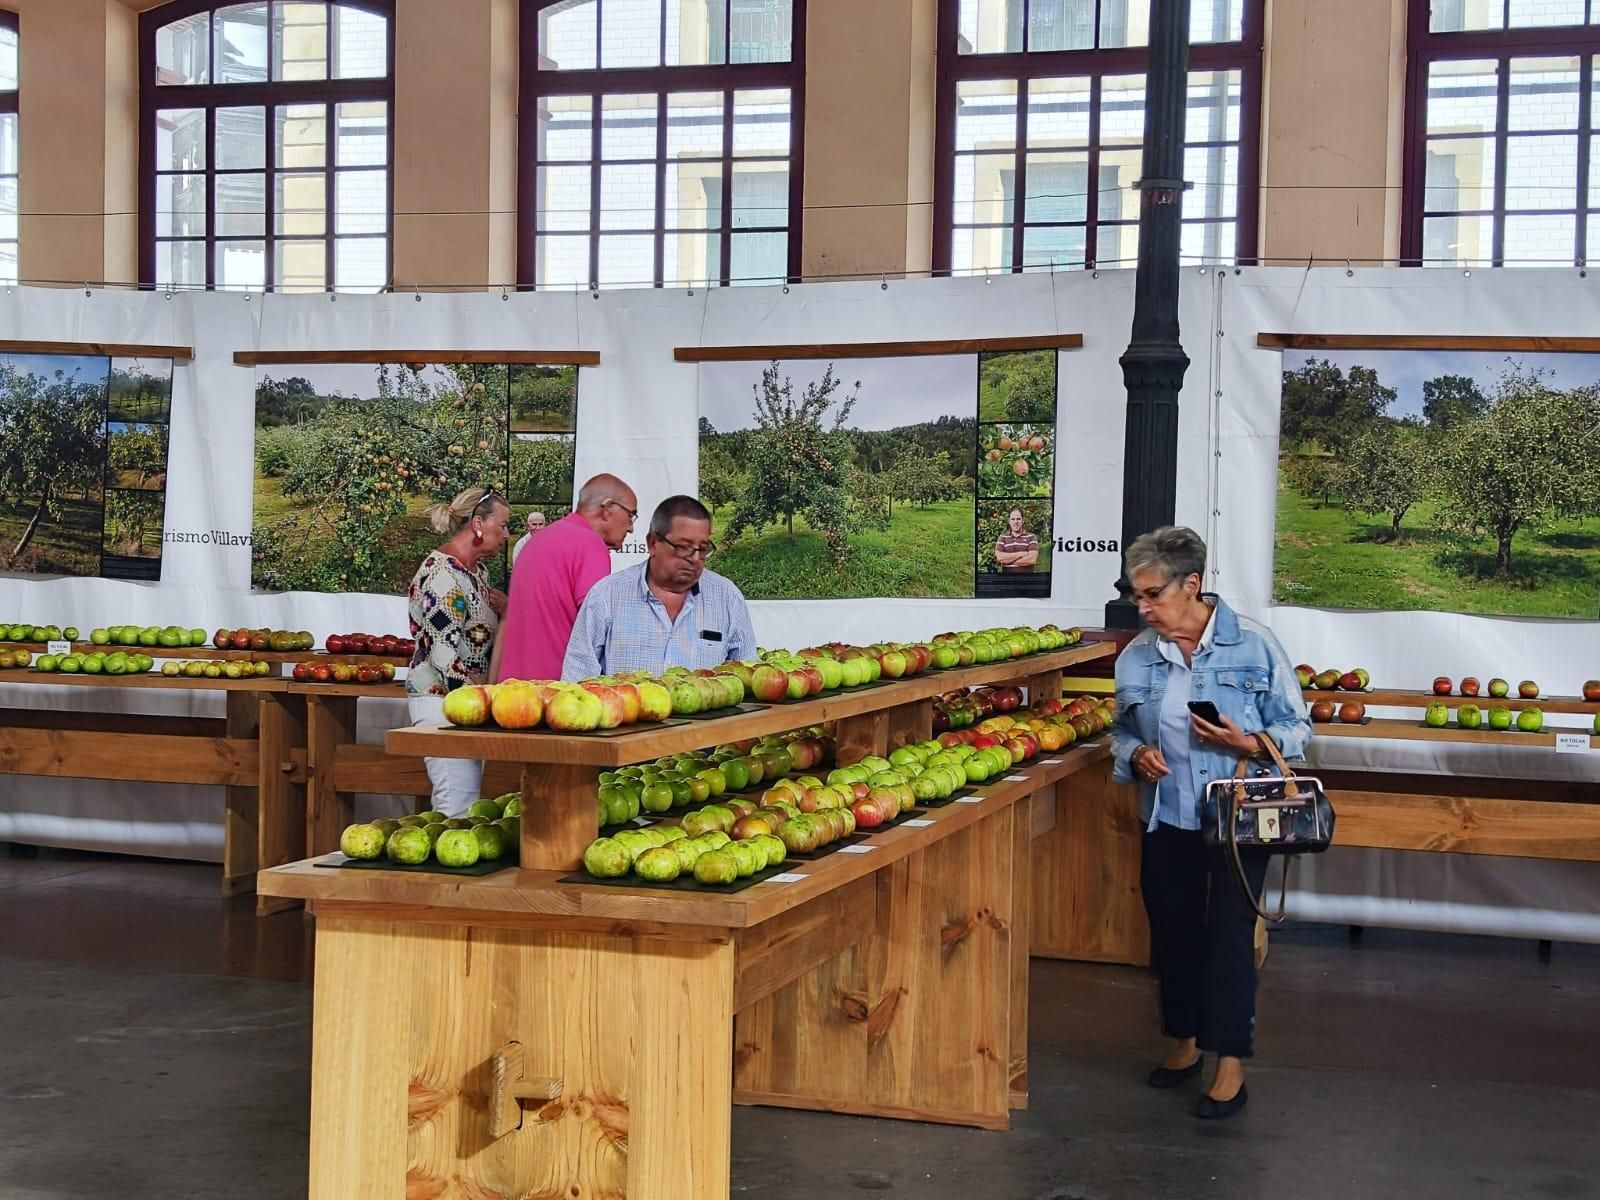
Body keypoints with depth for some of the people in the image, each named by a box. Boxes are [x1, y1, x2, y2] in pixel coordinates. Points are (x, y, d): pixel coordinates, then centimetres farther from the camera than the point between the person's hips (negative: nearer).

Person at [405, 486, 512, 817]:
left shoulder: (477, 572, 14)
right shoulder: (442, 574, -16)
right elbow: (445, 655, -21)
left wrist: (505, 610, 5)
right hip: (442, 700, -10)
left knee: (451, 802, 11)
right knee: (459, 805, -12)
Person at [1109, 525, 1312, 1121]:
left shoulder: (1253, 645, -10)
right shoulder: (1136, 658, 1)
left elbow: (1296, 727, -4)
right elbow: (1122, 732, 14)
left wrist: (1249, 744, -23)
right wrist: (1136, 754, -8)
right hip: (1167, 821, 4)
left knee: (1229, 933, -3)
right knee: (1172, 931, 12)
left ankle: (1231, 1064, 8)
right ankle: (1185, 1040, 32)